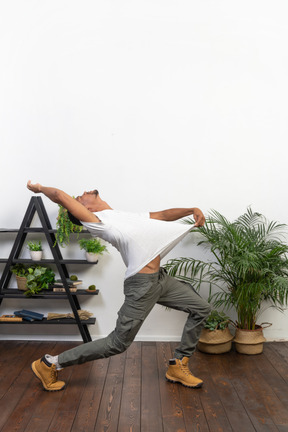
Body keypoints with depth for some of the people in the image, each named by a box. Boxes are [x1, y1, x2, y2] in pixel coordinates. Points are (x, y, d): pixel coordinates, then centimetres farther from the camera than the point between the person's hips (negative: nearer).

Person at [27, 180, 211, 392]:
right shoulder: (96, 221, -8)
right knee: (118, 343, -2)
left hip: (161, 277, 8)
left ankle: (178, 366, 20)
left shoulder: (127, 215, 18)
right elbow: (60, 195, -17)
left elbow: (163, 215, 19)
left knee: (202, 308, 12)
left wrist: (192, 210, 8)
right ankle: (50, 363, 12)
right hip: (142, 285, -8)